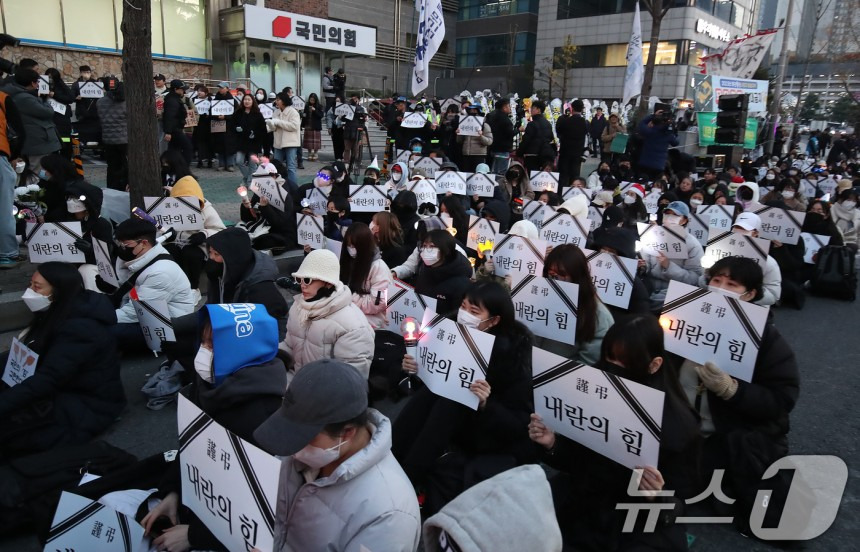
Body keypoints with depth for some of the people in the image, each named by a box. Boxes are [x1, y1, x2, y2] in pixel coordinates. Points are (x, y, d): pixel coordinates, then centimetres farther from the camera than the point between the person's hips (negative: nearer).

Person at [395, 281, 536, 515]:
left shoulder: (512, 353, -22)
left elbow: (519, 424, -21)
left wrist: (486, 405, -38)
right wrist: (417, 370, -13)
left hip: (497, 440, -5)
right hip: (456, 429, 6)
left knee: (448, 404, -27)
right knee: (429, 394, -18)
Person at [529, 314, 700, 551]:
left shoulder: (679, 422, -15)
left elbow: (680, 500, -7)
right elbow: (575, 462, 5)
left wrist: (657, 497, -28)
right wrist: (552, 445, -15)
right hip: (581, 501, 2)